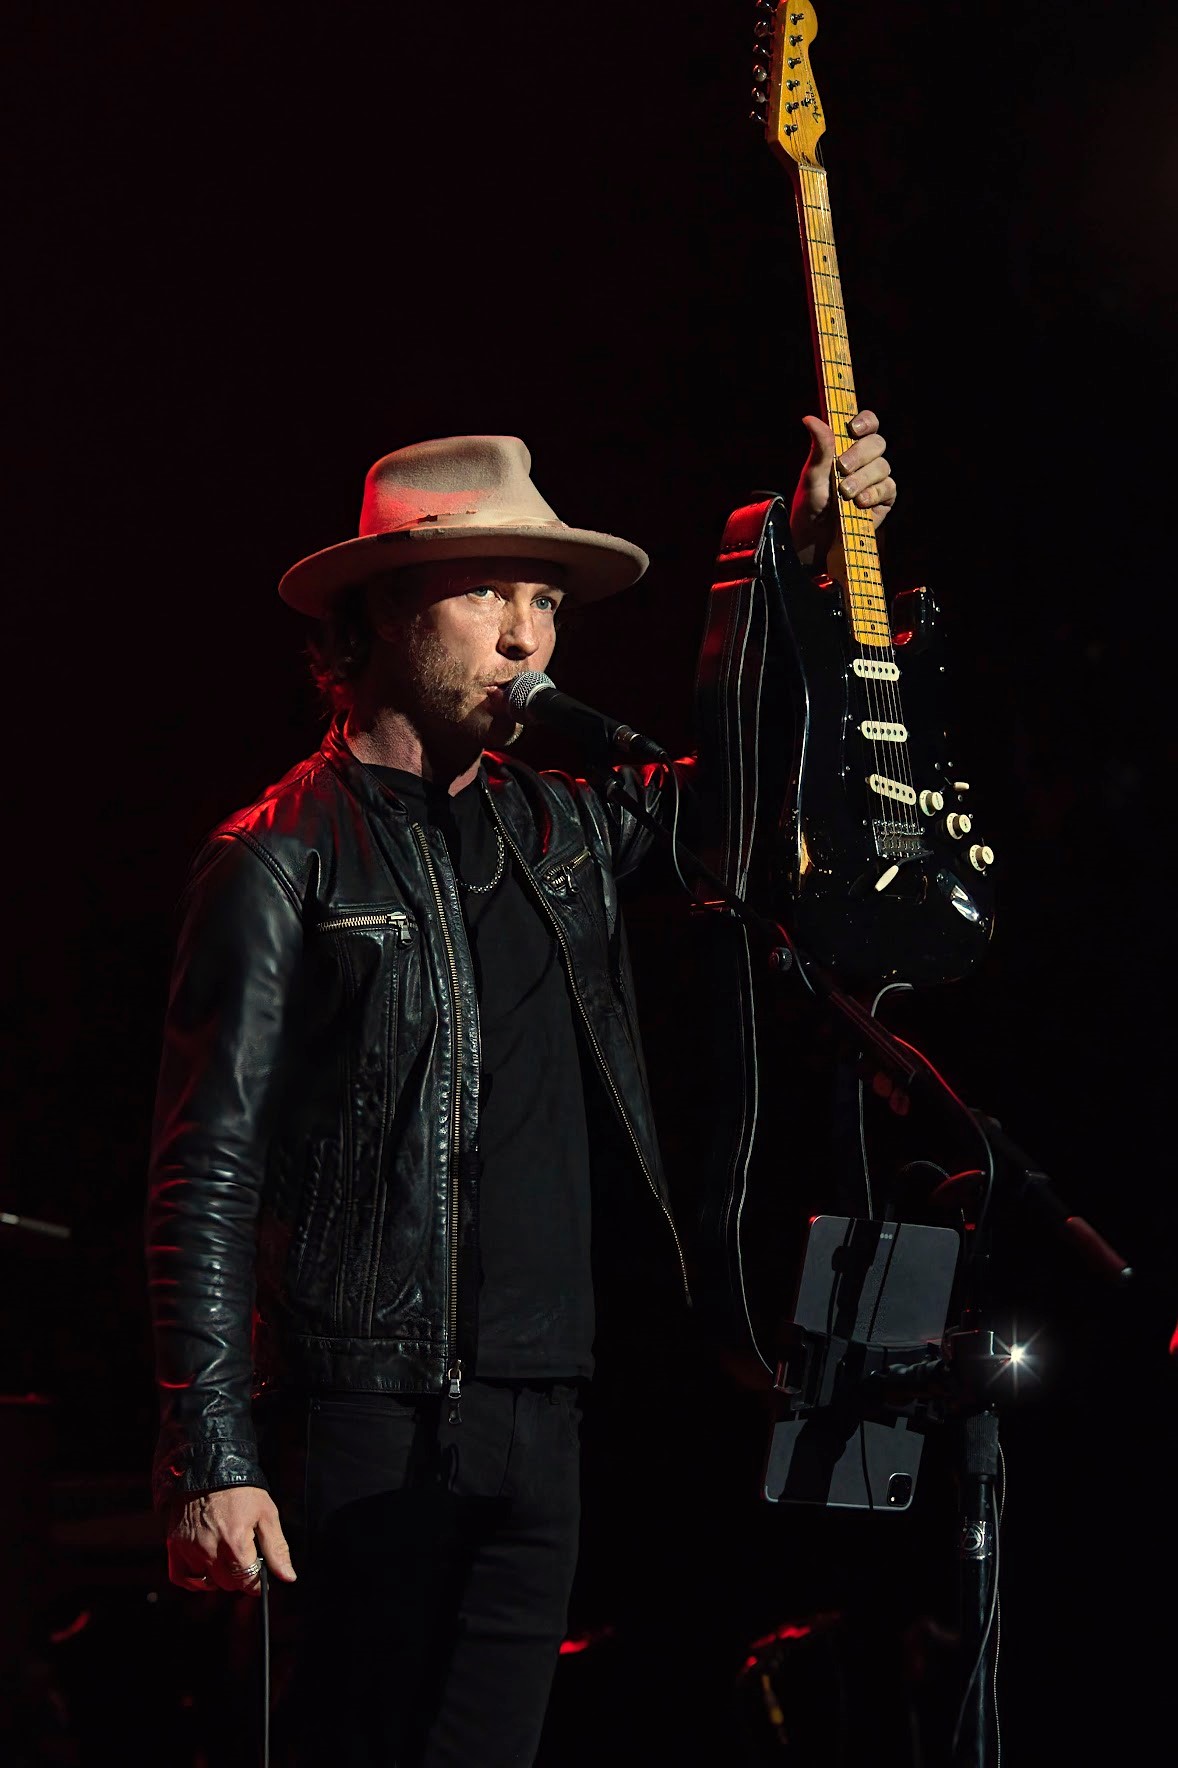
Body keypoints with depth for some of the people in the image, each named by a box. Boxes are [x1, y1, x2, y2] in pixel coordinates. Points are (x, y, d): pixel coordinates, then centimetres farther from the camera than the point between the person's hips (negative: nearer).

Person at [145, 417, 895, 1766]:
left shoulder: (557, 825, 14)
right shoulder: (284, 859, -4)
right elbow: (207, 1184, -8)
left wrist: (803, 553, 21)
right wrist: (215, 1462, -15)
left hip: (544, 1413, 6)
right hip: (372, 1414, -6)